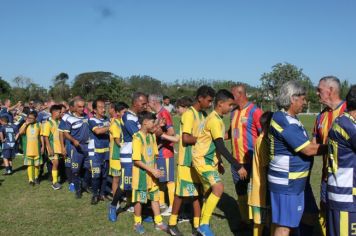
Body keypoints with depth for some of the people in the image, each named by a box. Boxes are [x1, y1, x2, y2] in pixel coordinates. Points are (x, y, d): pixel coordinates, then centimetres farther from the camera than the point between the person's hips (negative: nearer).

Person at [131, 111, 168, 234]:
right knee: (140, 199, 4)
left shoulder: (152, 136, 5)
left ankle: (158, 222, 21)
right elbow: (136, 160, -21)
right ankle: (137, 223, 21)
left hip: (151, 173, 7)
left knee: (155, 197, 11)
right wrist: (152, 170, -21)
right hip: (140, 173, -7)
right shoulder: (137, 137, -19)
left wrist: (155, 169, 3)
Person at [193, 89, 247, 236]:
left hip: (208, 160, 10)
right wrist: (238, 166, -24)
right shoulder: (215, 120, -19)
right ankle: (204, 224, -13)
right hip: (202, 160, -10)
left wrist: (219, 163, 26)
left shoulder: (216, 118, 12)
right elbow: (221, 147, -24)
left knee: (210, 192, 13)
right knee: (218, 188, -22)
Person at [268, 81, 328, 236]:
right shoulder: (285, 122, -22)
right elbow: (309, 149, -21)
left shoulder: (287, 118, 11)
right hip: (286, 182, -10)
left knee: (289, 221, 20)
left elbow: (304, 145, 14)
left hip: (292, 180, 10)